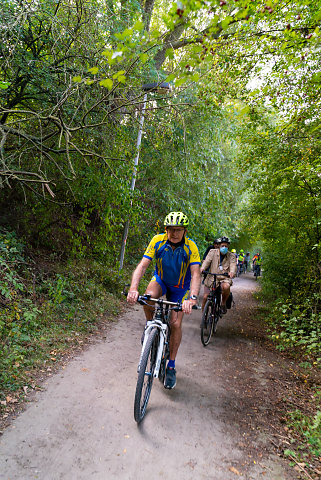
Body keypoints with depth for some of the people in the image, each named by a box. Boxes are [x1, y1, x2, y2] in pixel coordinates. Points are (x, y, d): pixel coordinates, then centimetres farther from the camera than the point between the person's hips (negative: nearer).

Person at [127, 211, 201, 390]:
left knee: (176, 324, -7)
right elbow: (143, 265, -29)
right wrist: (133, 289, -44)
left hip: (180, 287, 0)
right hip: (161, 280, 1)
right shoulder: (158, 241, -23)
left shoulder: (191, 247, -27)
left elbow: (196, 274, -35)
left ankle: (171, 366, 13)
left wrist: (192, 298, -52)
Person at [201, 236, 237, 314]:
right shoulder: (212, 252, 5)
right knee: (205, 297, -7)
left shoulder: (231, 256, 4)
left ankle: (223, 303, -5)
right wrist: (202, 268, -33)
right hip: (211, 278, 1)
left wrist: (232, 272, -37)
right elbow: (207, 260, -11)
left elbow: (233, 265, -13)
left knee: (226, 287, -35)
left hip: (224, 278, -1)